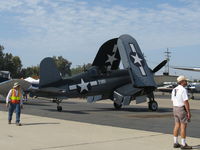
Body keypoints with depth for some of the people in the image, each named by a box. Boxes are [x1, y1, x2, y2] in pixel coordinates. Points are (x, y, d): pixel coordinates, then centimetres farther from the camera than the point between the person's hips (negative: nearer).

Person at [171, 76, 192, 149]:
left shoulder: (174, 90, 9)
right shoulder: (183, 90, -18)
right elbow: (186, 102, -21)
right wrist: (189, 112, -17)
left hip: (175, 109, 9)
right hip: (182, 109, -9)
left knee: (177, 126, 11)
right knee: (183, 126, -4)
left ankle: (175, 143, 14)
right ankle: (183, 145, -1)